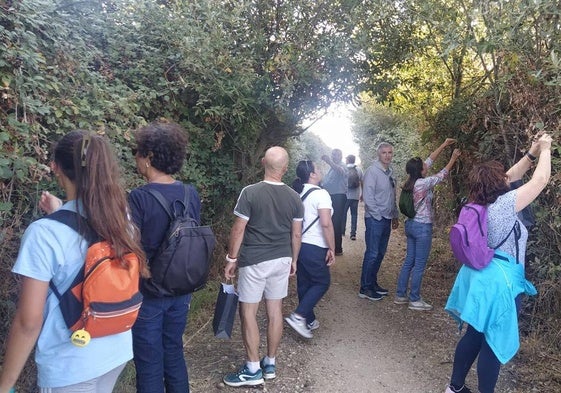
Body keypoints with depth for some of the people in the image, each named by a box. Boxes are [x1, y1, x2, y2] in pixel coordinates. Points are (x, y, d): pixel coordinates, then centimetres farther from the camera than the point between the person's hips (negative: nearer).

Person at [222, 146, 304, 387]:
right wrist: (293, 260, 18)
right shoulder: (294, 198, -1)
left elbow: (238, 230, -11)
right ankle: (270, 364, 26)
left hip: (254, 261, -5)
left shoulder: (250, 193, -13)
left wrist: (231, 259, -1)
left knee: (247, 313, 6)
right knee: (275, 311, 13)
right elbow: (296, 234, 5)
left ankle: (253, 370, 14)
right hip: (281, 260, 5)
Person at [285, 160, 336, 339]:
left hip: (297, 245, 8)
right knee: (322, 282, 6)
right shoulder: (320, 194, -14)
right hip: (314, 247, -8)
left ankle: (309, 321, 27)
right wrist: (332, 249, -14)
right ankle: (298, 316, -4)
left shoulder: (297, 194, 9)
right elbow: (326, 224, -22)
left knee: (304, 284, 15)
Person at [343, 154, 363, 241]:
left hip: (346, 195, -2)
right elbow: (362, 182, 6)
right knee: (354, 214, 6)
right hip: (355, 196, 2)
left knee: (343, 213, 12)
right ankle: (353, 233, 1)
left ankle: (342, 231, 19)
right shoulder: (359, 170, 3)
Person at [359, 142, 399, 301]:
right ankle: (365, 288, 5)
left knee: (380, 253, 14)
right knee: (372, 254, -4)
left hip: (387, 219, 8)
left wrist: (395, 216, 18)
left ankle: (372, 283, 26)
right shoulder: (372, 171, -13)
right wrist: (378, 216, -15)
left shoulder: (390, 172, 11)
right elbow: (368, 197, -18)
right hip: (374, 219, -8)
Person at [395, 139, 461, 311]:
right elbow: (441, 175, -4)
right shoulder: (423, 183, -19)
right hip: (422, 227, -9)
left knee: (409, 261, 14)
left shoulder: (412, 181, 4)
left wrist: (443, 145, 17)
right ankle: (414, 300, 10)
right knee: (419, 265, 1)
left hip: (411, 224, 9)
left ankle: (400, 295, 20)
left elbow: (429, 161, 13)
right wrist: (453, 158, 9)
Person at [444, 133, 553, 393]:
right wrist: (545, 150, 3)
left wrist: (532, 153, 12)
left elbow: (511, 177, 16)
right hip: (499, 281, -8)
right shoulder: (504, 204, -20)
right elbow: (541, 180, -12)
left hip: (479, 275, 9)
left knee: (474, 335, 19)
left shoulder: (480, 202, 2)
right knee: (494, 343, 6)